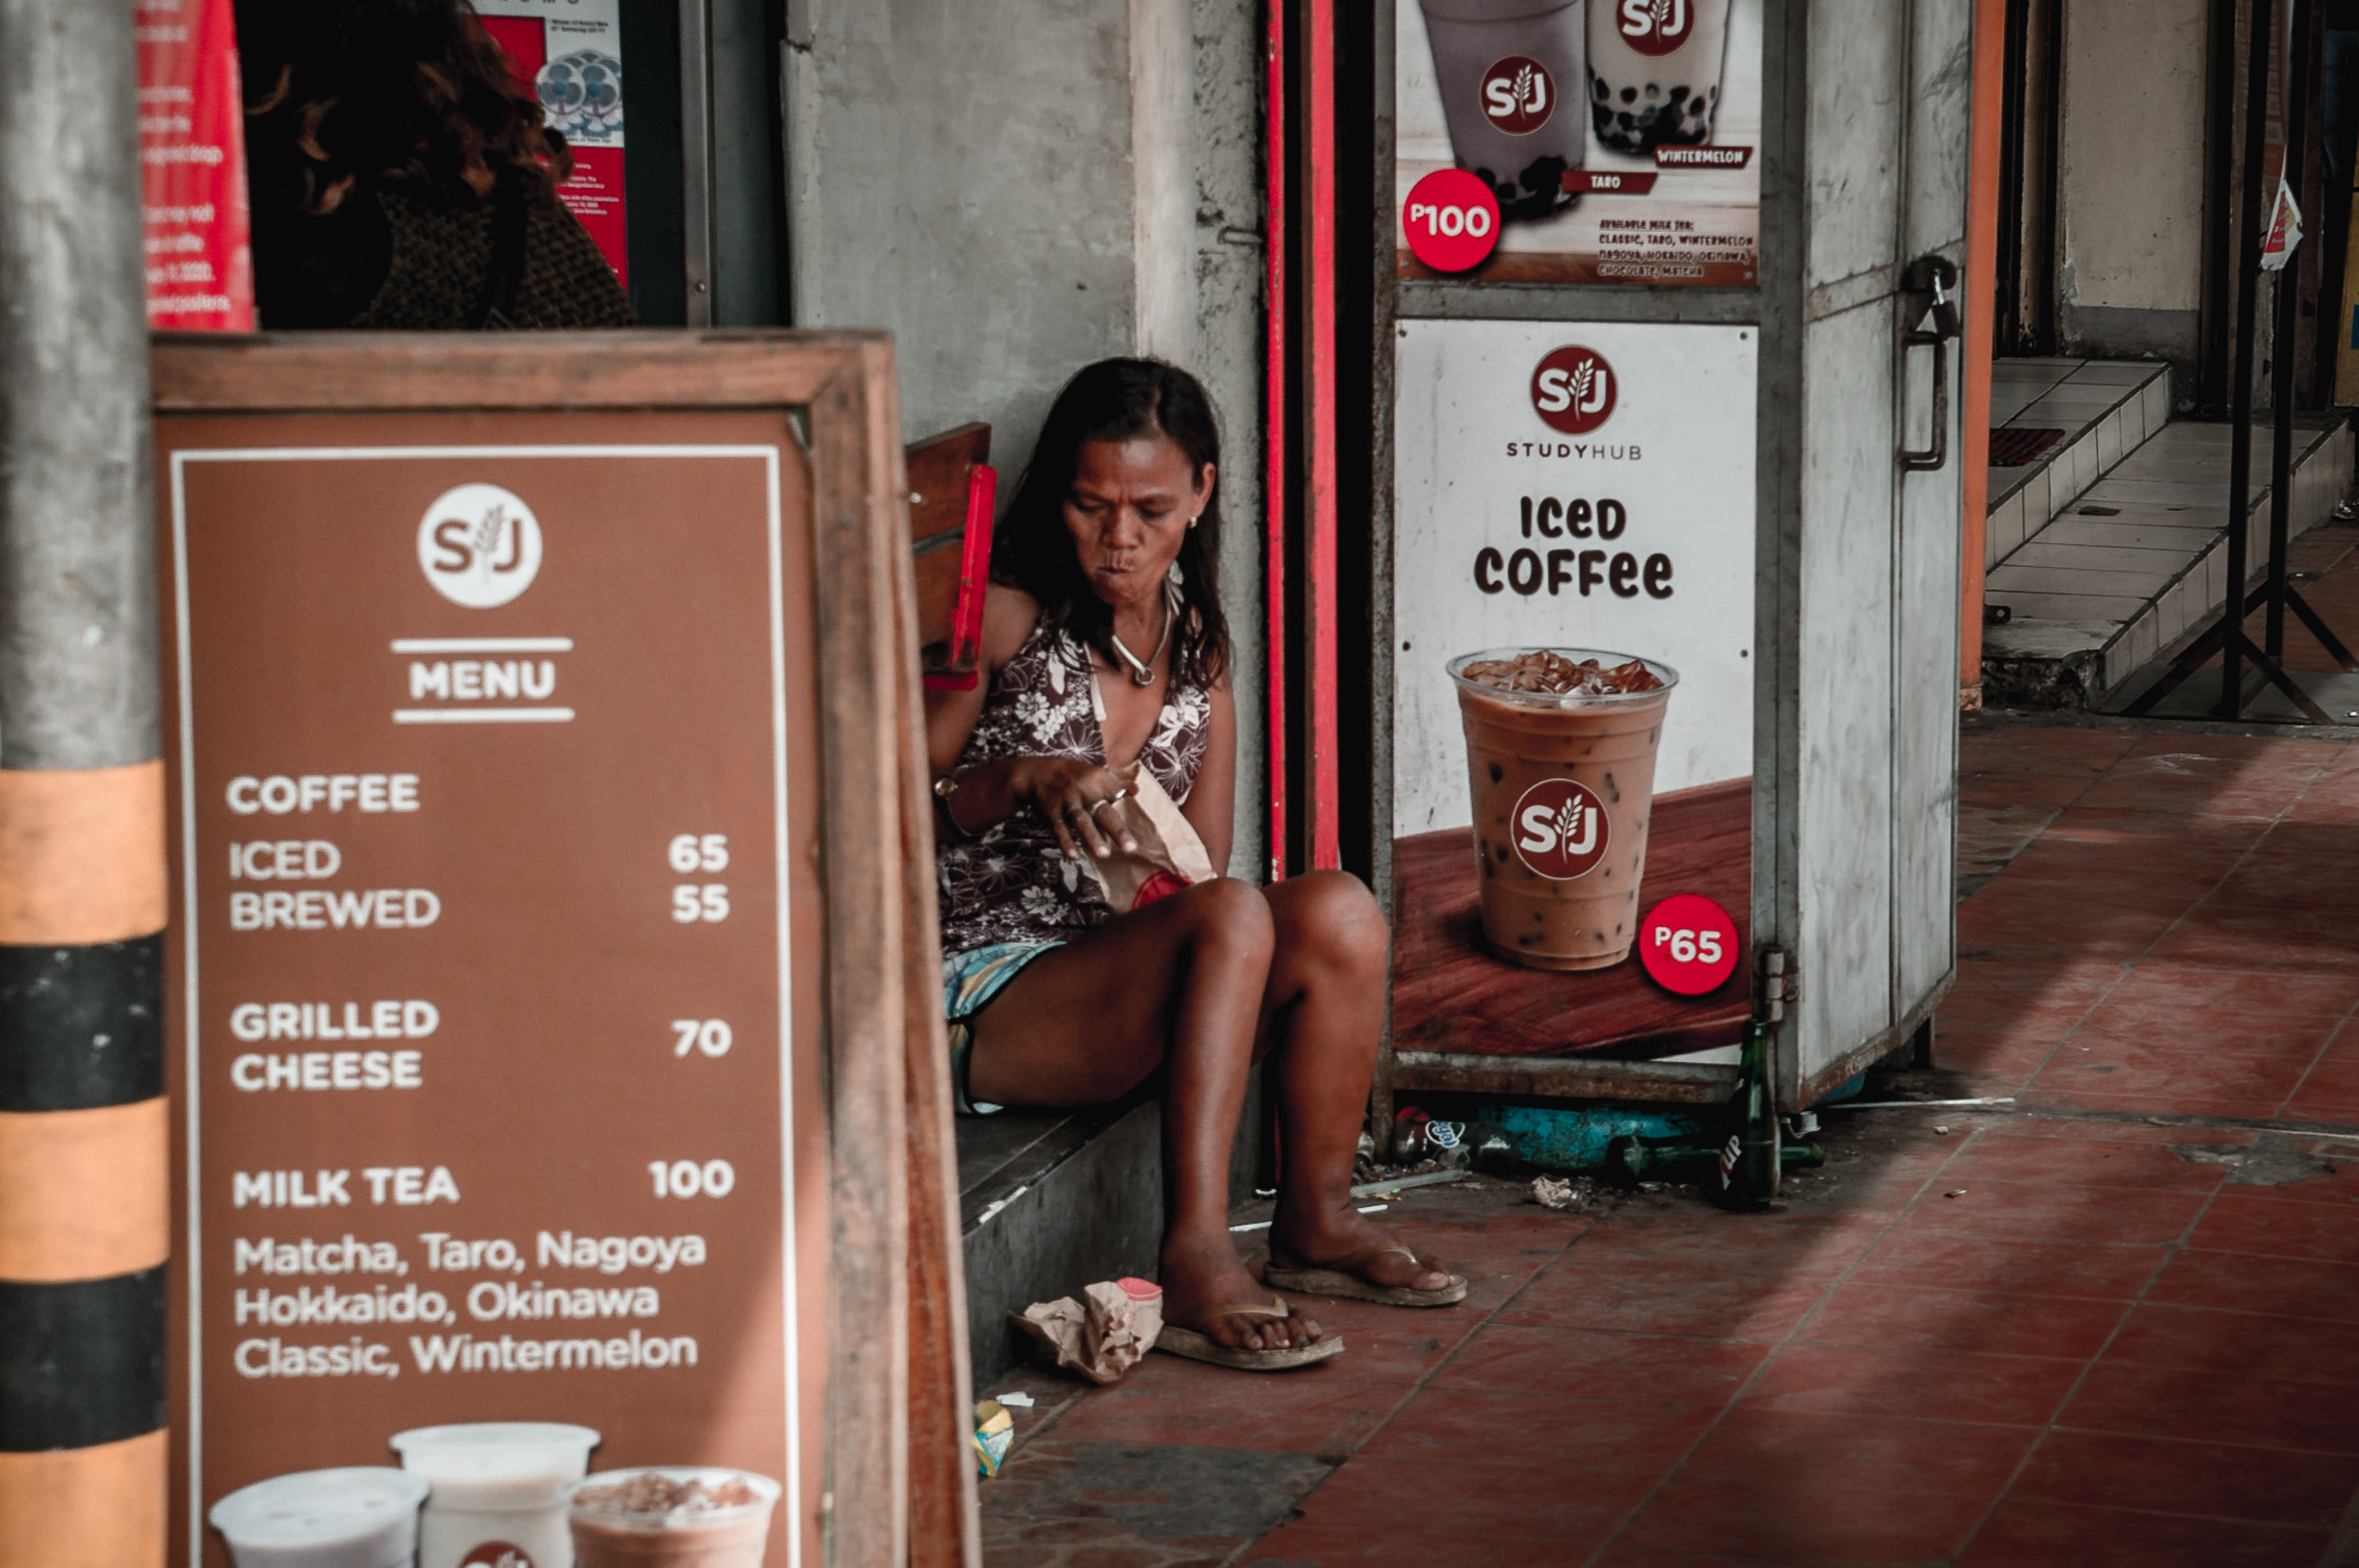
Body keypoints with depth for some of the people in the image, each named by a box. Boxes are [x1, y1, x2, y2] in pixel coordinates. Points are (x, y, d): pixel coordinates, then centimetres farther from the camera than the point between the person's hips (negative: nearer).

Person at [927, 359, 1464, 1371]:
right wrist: (1021, 778, -23)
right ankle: (1195, 1268, -35)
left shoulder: (1195, 640, 12)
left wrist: (1163, 864, -14)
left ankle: (1314, 1223, -5)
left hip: (1126, 974, 6)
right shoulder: (1002, 621, -6)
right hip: (979, 996, -6)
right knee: (1233, 918, -32)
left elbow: (1202, 868, 10)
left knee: (1340, 916, -21)